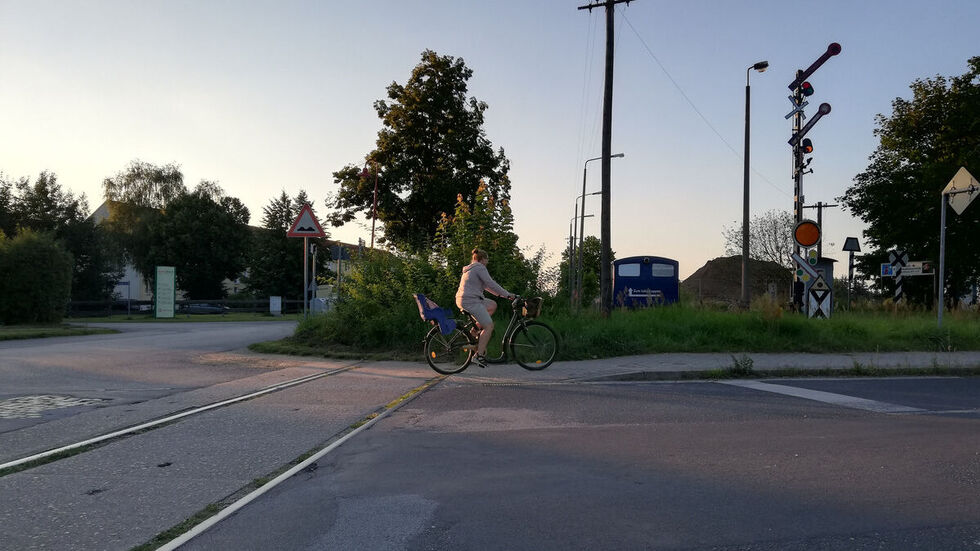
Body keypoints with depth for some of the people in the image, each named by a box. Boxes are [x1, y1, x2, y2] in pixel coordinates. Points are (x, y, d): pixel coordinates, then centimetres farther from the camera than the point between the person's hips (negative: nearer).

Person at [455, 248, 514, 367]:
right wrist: (507, 294, -2)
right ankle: (479, 355, -13)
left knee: (493, 305, 21)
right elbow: (491, 284, -10)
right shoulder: (480, 267, -6)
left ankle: (478, 327, 11)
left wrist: (502, 293, 24)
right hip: (471, 300, -10)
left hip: (462, 299, 10)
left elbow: (485, 285, 27)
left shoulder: (470, 269, 25)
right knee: (489, 326, -9)